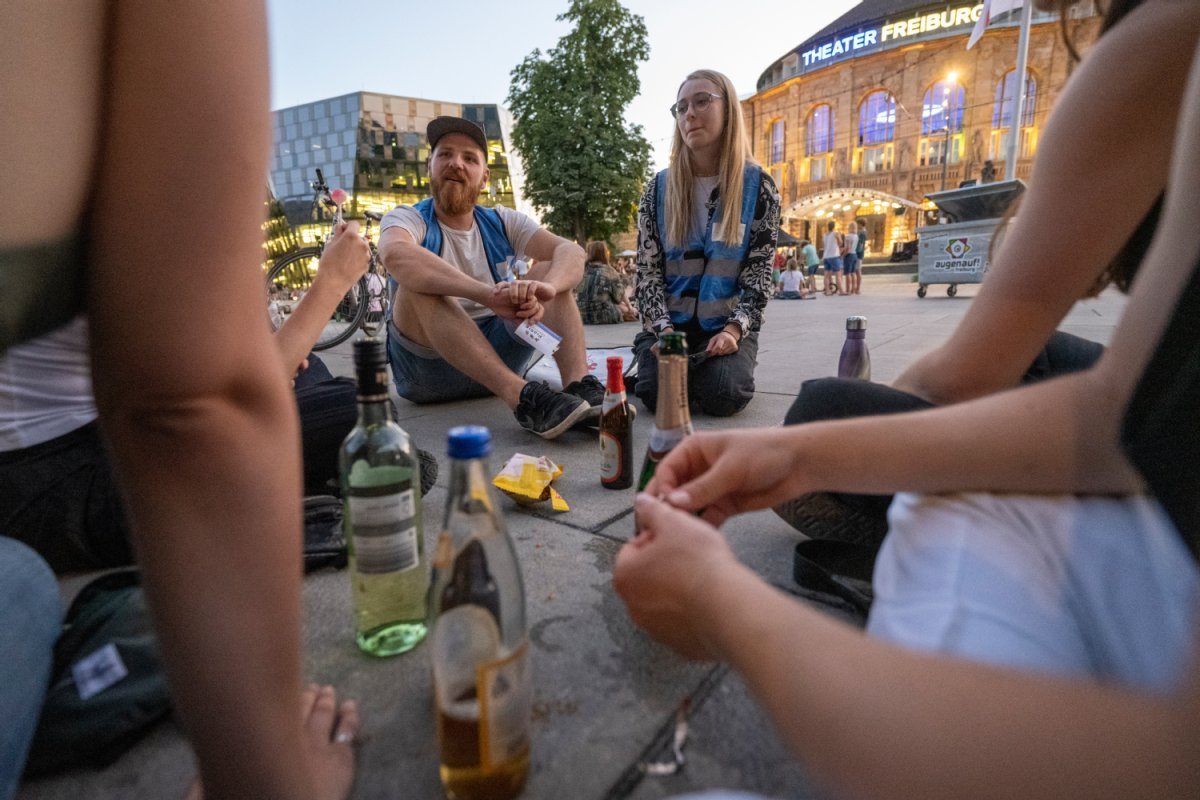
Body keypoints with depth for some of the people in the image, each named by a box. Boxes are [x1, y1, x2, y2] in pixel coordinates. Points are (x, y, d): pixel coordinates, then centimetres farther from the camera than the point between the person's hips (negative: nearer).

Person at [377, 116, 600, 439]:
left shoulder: (502, 222, 8)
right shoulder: (408, 218, -2)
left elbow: (571, 252, -10)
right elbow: (396, 255, -29)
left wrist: (545, 287, -34)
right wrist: (488, 294, -44)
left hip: (498, 354, 3)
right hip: (428, 363, -3)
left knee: (549, 271, -11)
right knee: (420, 283, -28)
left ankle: (580, 387, -33)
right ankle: (522, 396, -42)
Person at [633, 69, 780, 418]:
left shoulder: (759, 186, -1)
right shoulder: (659, 188, 3)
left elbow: (759, 270, -3)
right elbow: (648, 269, -1)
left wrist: (734, 329, -19)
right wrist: (663, 330, -16)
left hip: (727, 323, 0)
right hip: (669, 322, 1)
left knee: (722, 395, -27)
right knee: (657, 393, -25)